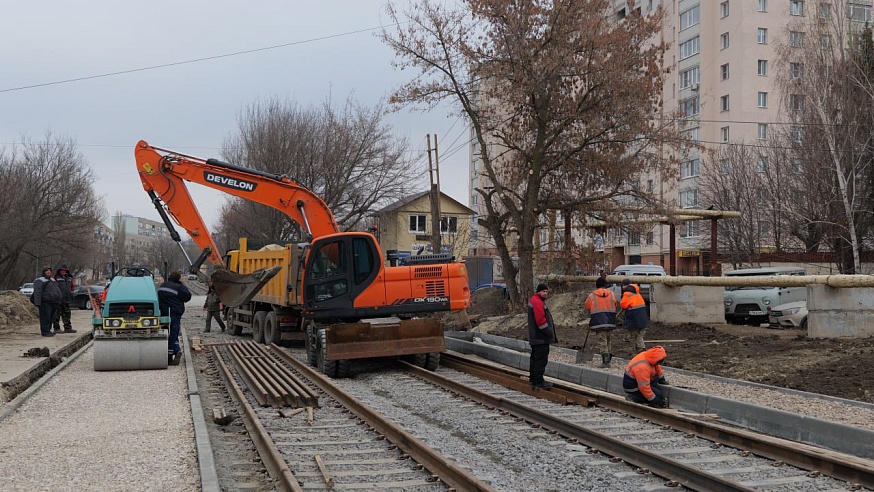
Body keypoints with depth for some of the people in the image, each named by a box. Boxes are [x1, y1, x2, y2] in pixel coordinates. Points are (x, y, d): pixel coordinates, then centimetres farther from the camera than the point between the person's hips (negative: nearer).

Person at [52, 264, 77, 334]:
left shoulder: (69, 278, 18)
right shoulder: (56, 278, -2)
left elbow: (72, 286, 29)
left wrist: (71, 291, 13)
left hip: (66, 299, 7)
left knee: (67, 314, 11)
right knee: (57, 314, -4)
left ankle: (68, 328, 18)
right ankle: (56, 328, 0)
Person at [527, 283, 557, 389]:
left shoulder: (534, 300, 20)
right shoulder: (537, 302, -16)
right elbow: (541, 321, -23)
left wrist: (551, 333, 21)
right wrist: (550, 332, -13)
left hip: (536, 337, 11)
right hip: (541, 338, -11)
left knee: (535, 358, 17)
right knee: (541, 359, -8)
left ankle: (533, 380, 25)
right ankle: (539, 382, -6)